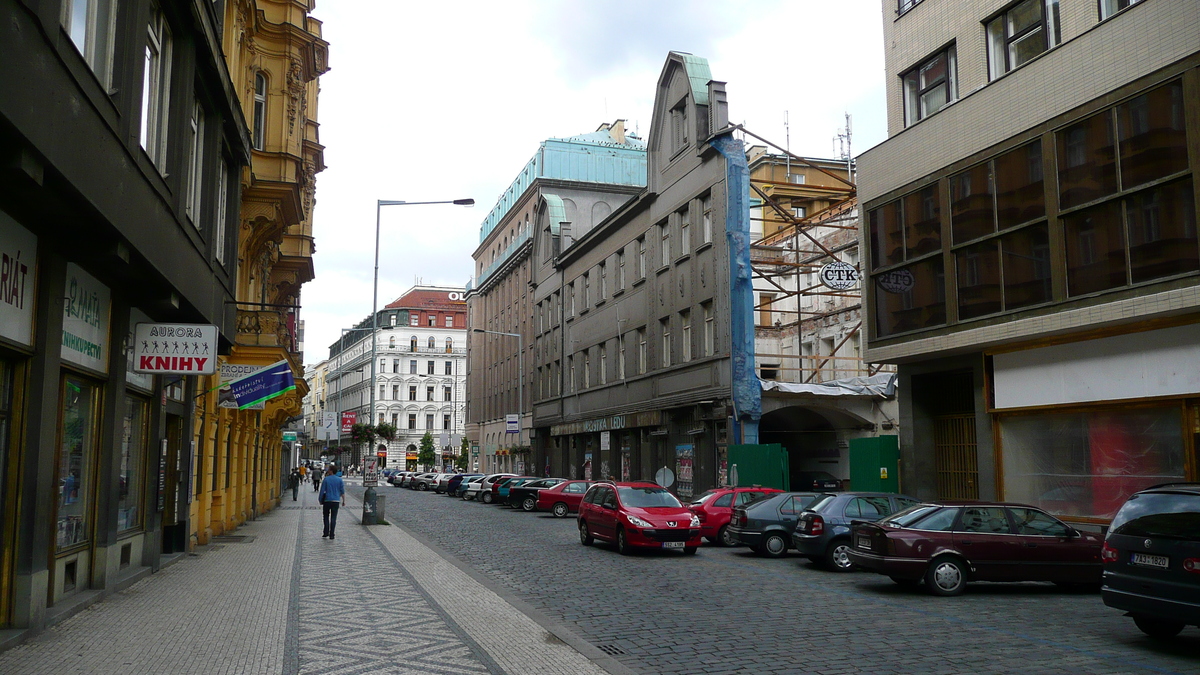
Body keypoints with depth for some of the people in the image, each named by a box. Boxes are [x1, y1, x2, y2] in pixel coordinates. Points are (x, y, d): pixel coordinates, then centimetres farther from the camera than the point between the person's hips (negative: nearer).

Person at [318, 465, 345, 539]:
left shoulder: (326, 479, -4)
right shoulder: (339, 479, 1)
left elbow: (322, 491, -4)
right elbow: (342, 491, 1)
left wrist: (320, 500, 6)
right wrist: (344, 500, 8)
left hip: (327, 500, -1)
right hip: (336, 501, 1)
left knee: (326, 516, 14)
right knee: (333, 518, 3)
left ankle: (326, 532, 7)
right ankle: (331, 535, 1)